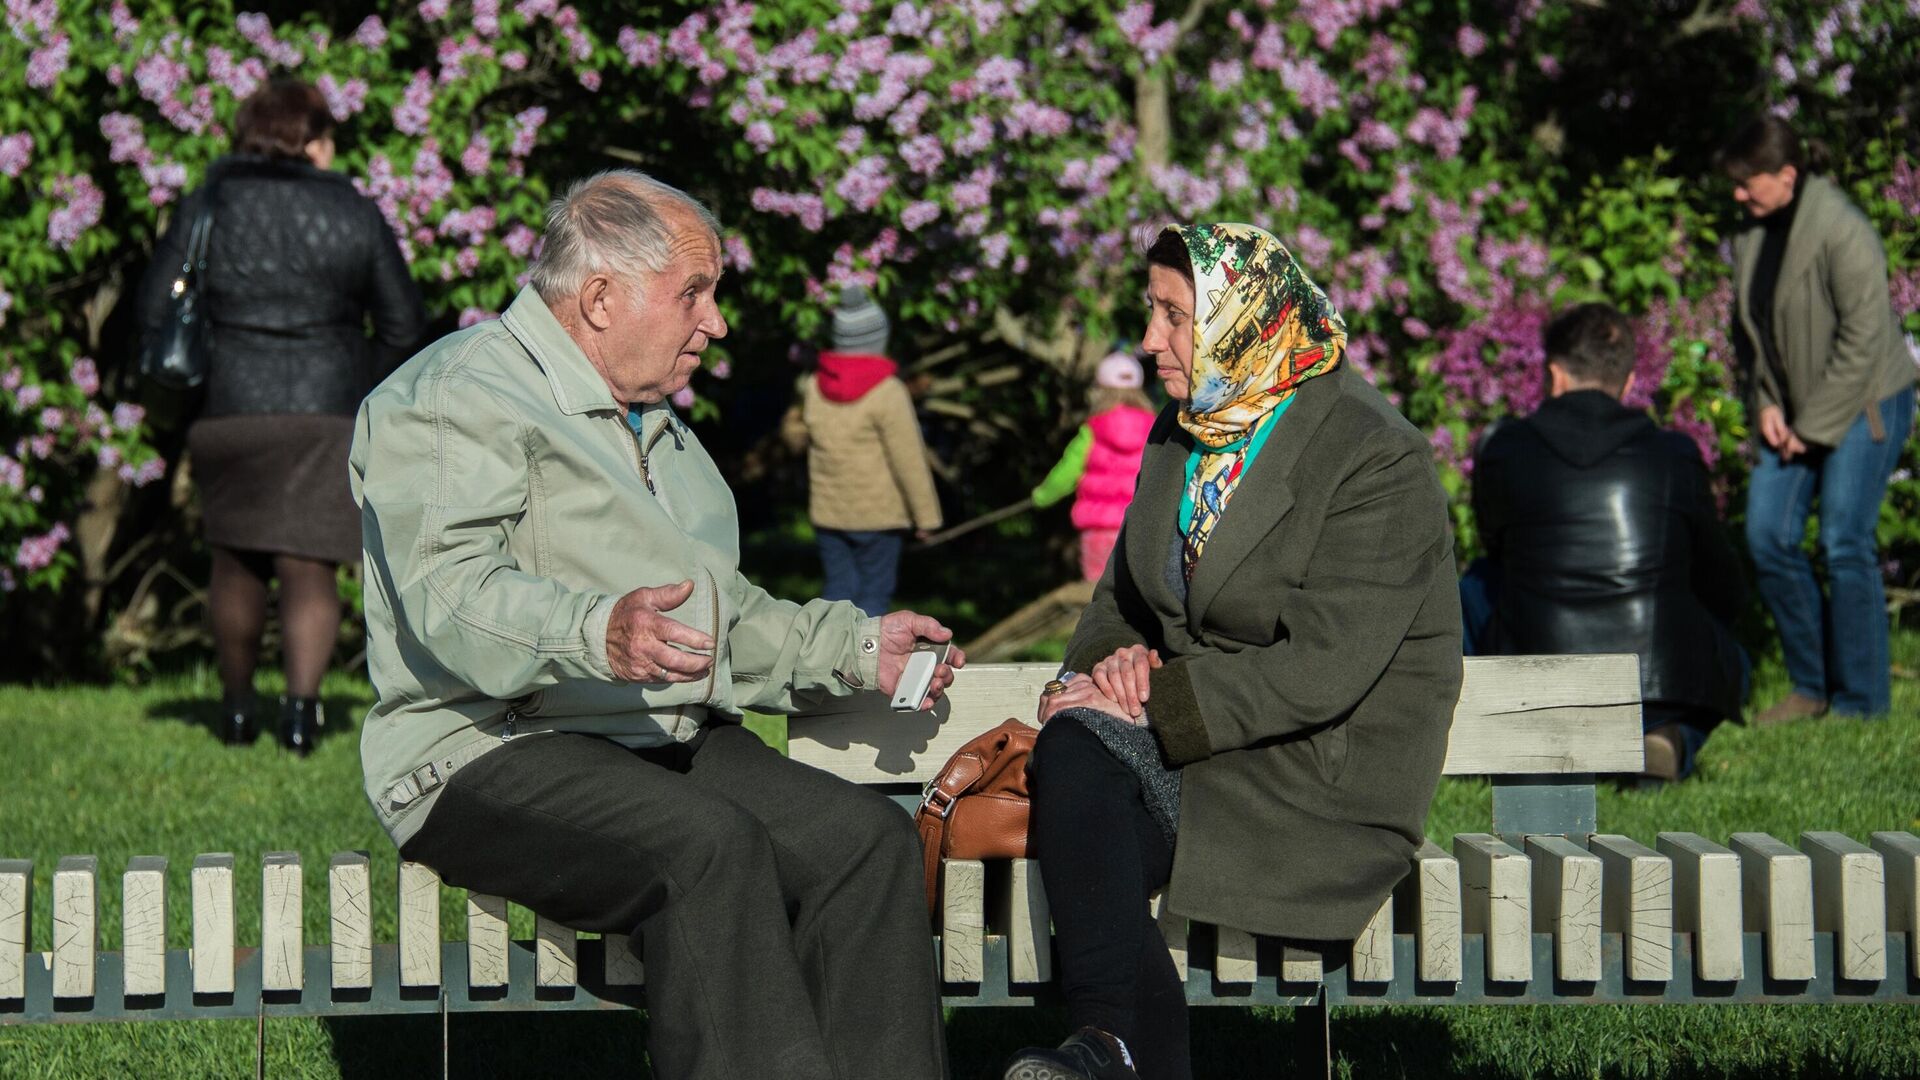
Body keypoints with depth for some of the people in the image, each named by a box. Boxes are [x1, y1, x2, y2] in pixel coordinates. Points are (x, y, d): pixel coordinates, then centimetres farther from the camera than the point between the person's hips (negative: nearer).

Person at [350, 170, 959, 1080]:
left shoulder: (656, 426, 26)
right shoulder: (455, 401, -5)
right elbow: (453, 596, -21)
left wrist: (853, 648, 20)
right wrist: (598, 636, -38)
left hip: (673, 744, 8)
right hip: (495, 752, -8)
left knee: (869, 837, -17)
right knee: (712, 848, -35)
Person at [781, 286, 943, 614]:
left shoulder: (813, 387, 2)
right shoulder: (887, 392, -15)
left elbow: (796, 438, 19)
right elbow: (909, 461, -14)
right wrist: (925, 516, -6)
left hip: (828, 512, 5)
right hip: (878, 513, -5)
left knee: (838, 590, 12)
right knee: (873, 595, 3)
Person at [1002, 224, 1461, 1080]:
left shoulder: (1374, 458, -12)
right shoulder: (1180, 435, 14)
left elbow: (1322, 669, -19)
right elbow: (1121, 594, 22)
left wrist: (1158, 703, -20)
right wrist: (1112, 661, -3)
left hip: (1326, 780, -7)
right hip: (1190, 738, 7)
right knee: (1068, 752, -28)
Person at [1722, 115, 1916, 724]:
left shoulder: (1842, 233, -21)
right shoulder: (1753, 235, 3)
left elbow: (1863, 337, -21)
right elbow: (1748, 326, 13)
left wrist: (1814, 425, -17)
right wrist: (1766, 405, -1)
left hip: (1863, 405, -8)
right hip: (1794, 410, 8)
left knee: (1845, 545, -8)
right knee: (1769, 538, 3)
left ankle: (1861, 702, 2)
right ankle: (1812, 686, 16)